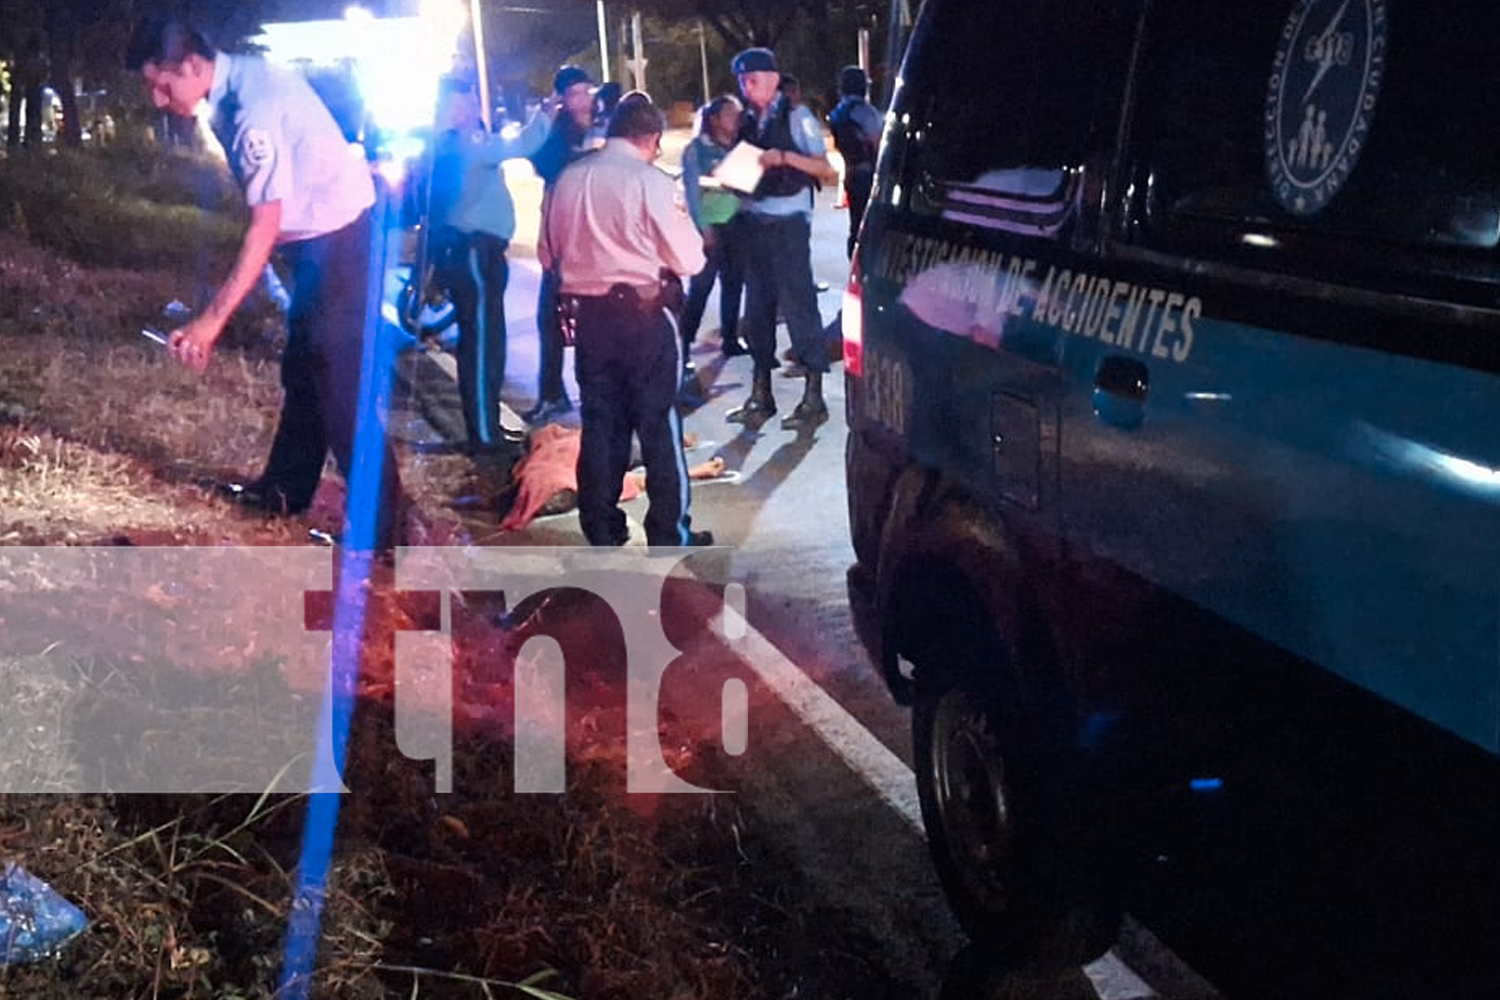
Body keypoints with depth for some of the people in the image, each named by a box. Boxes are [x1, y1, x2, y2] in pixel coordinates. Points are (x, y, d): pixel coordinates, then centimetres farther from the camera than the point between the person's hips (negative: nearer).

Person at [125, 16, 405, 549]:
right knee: (303, 365, 20)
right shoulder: (236, 81, 1)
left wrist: (212, 319, -31)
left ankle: (375, 525, -7)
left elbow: (264, 227, -30)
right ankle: (286, 487, 34)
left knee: (339, 375, -10)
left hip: (337, 236, -10)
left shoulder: (254, 108, -27)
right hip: (318, 234, 10)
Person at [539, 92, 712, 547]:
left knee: (600, 423, 13)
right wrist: (692, 232, 9)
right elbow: (688, 259, -11)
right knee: (659, 425, 4)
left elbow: (549, 253, 11)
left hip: (588, 314, 5)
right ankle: (670, 534, 10)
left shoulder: (567, 180, 2)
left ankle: (602, 530, 19)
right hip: (644, 315, -5)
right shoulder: (651, 181, -14)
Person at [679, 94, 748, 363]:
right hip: (710, 225, -5)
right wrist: (703, 227, -13)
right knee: (700, 287, -5)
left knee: (734, 283, 7)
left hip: (736, 224, 5)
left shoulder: (738, 147, 11)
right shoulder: (697, 149, -2)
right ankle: (683, 343, 1)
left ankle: (730, 339, 17)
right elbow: (692, 190, -7)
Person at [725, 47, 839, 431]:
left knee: (797, 303, -6)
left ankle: (814, 395, 1)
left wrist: (785, 157, -21)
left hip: (787, 222, -6)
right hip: (754, 221, 6)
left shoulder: (796, 118, -5)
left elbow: (825, 168, -9)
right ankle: (760, 393, 17)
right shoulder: (747, 121, 11)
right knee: (757, 305, 9)